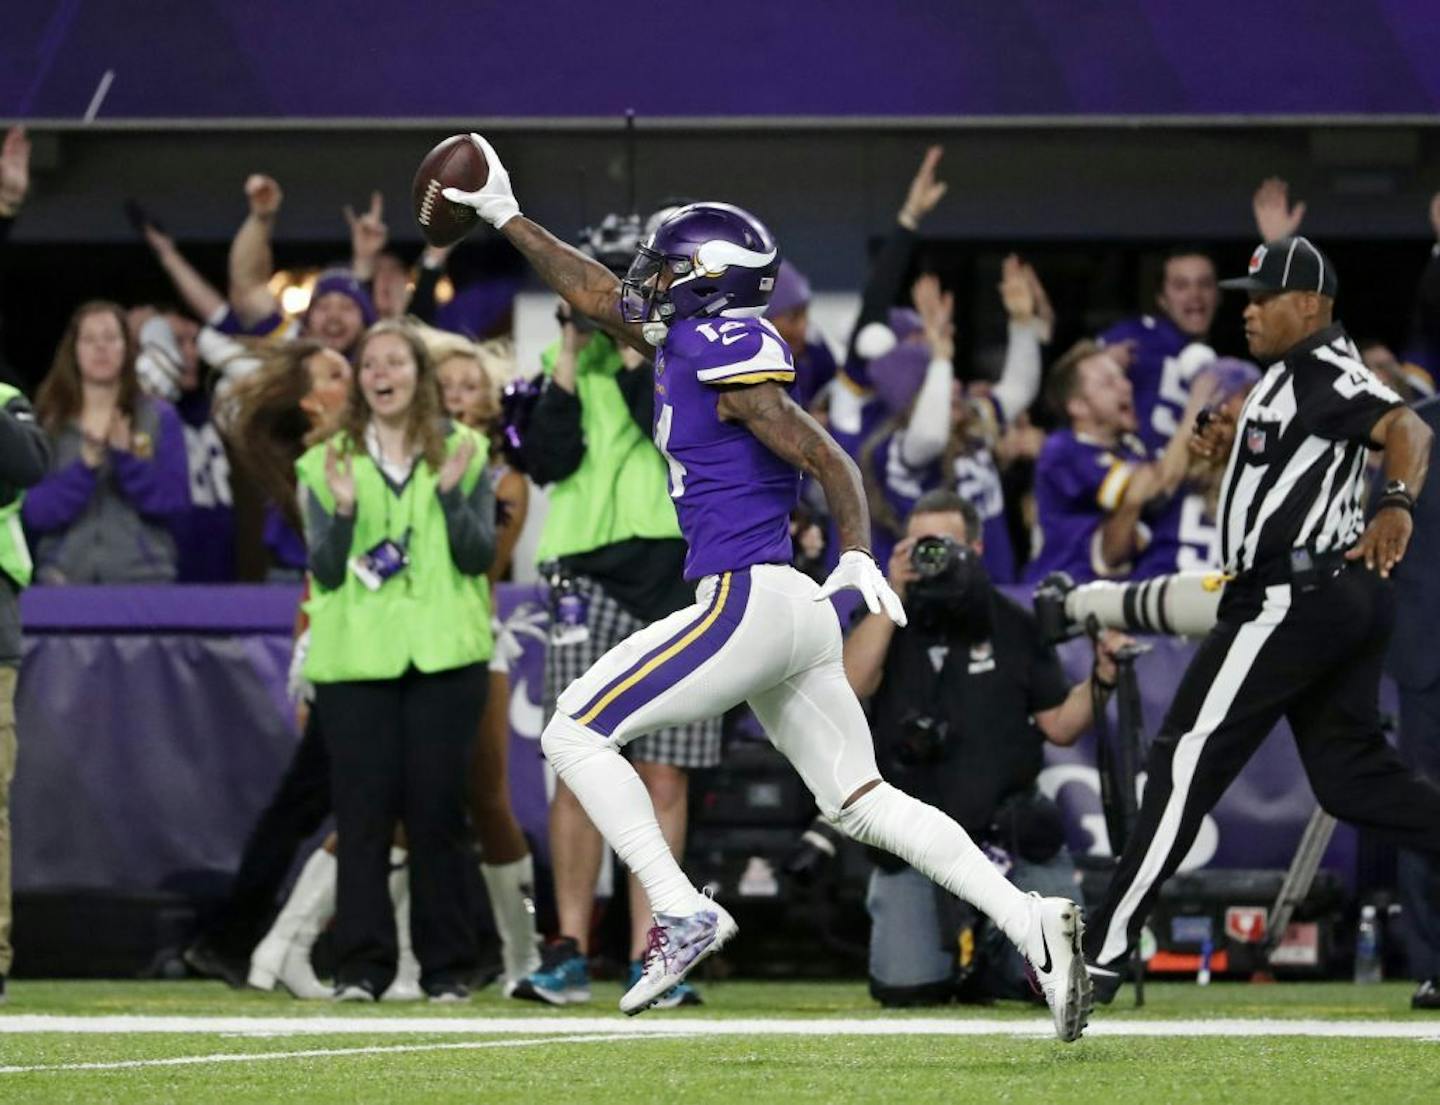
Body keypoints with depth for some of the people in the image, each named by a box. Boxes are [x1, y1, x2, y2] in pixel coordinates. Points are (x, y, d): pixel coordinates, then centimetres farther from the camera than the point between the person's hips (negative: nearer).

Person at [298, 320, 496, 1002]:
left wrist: (451, 492, -14)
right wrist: (343, 510, -14)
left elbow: (479, 557, 1)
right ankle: (362, 965, -3)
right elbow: (325, 571, 3)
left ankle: (446, 965, 4)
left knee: (438, 810, -1)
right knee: (362, 810, -5)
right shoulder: (327, 464, 10)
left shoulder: (463, 454, 9)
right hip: (354, 662, 0)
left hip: (444, 660, 0)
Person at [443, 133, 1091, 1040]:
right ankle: (1032, 922, -5)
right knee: (863, 802, 6)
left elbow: (832, 463, -15)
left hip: (748, 601, -9)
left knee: (575, 734, -3)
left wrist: (859, 559, -26)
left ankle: (682, 914, -10)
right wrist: (507, 219, 37)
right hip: (789, 614, 9)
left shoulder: (731, 360, -10)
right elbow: (601, 295, 31)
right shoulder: (685, 345, 17)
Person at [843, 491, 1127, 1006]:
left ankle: (991, 964, 24)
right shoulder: (886, 623, 1)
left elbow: (1059, 725, 7)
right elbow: (848, 688, -19)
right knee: (905, 988, -13)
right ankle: (949, 952, 23)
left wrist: (1100, 681, -12)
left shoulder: (1015, 628, 4)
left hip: (1010, 832, 1)